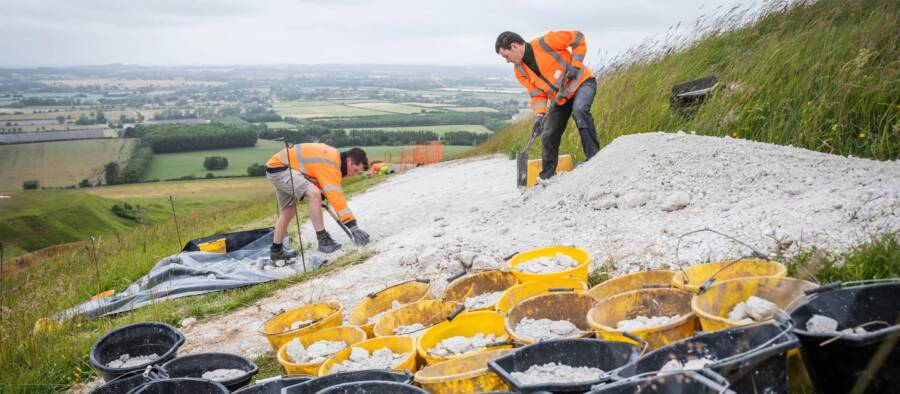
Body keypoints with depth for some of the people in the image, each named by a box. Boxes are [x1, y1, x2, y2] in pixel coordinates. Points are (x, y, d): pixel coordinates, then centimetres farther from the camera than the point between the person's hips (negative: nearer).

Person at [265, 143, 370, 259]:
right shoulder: (331, 165, -27)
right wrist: (353, 226, -34)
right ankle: (323, 240, -21)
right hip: (279, 167, -11)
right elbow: (336, 197, -33)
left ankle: (276, 250, 31)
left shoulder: (334, 156, 3)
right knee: (314, 194, -27)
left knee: (289, 210, 18)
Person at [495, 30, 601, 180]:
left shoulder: (545, 43, -22)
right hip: (561, 98, 7)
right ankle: (547, 176, 18)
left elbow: (578, 38, -15)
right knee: (549, 135, 4)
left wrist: (575, 65, -21)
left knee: (579, 110, -37)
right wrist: (539, 115, -21)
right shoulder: (520, 71, -3)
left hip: (581, 82, -7)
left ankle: (594, 156, -32)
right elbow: (537, 95, -4)